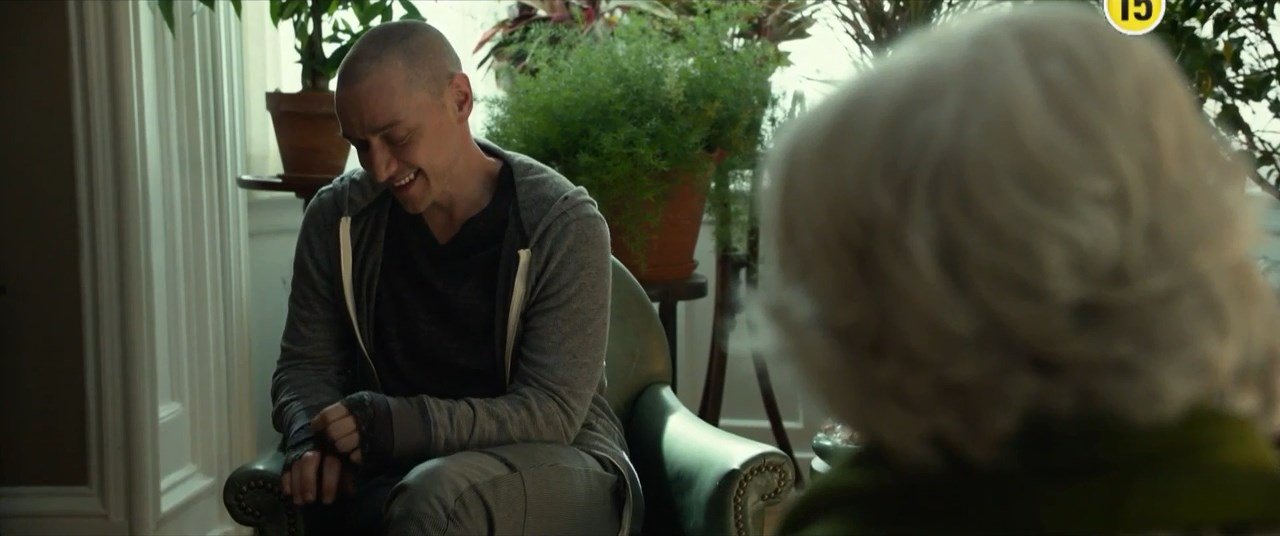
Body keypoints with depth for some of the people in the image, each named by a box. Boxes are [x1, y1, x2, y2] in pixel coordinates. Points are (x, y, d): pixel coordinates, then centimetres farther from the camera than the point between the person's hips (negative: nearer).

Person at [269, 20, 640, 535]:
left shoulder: (564, 225, -13)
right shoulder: (337, 217, 0)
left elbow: (551, 411, -17)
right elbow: (305, 363, 7)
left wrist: (398, 423, -30)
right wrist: (311, 439, -17)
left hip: (553, 460, -3)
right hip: (400, 466, 3)